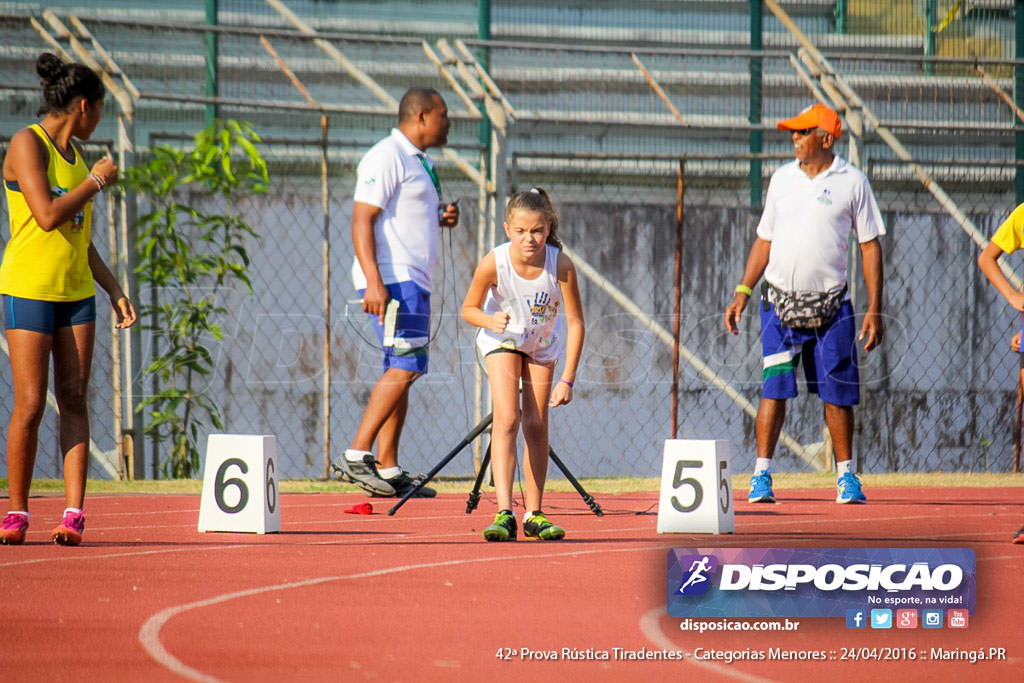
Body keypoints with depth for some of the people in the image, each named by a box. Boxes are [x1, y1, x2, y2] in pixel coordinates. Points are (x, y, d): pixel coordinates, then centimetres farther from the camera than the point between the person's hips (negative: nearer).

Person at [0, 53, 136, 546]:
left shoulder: (75, 154, 15)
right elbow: (48, 215, -20)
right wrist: (96, 181, -9)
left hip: (76, 291, 7)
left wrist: (114, 289, 15)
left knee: (74, 399, -2)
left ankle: (73, 513, -6)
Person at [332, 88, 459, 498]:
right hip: (392, 279, -10)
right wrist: (374, 282, -24)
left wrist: (441, 219, 10)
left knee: (402, 372, 7)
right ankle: (356, 456, -18)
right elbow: (363, 220, -16)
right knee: (405, 367, -17)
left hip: (413, 280, 10)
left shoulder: (420, 162, 20)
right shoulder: (386, 157, -10)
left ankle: (389, 470, 7)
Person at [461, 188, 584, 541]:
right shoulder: (493, 263, -30)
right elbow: (469, 308, -13)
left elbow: (575, 322, -20)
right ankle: (504, 513, -25)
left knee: (536, 426, 4)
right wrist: (490, 320, -37)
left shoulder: (561, 265, -29)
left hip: (541, 345, 2)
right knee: (506, 419, -18)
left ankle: (534, 515, 17)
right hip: (501, 340, -2)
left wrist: (567, 379, -22)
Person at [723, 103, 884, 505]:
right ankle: (761, 476, -5)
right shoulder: (782, 178, 10)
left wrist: (874, 309, -4)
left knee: (837, 392, 2)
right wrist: (742, 292, 7)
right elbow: (764, 241, 16)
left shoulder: (852, 182, 0)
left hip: (831, 306, -2)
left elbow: (870, 246, 1)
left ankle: (846, 475, 15)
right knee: (774, 387, -7)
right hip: (780, 303, 2)